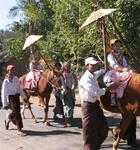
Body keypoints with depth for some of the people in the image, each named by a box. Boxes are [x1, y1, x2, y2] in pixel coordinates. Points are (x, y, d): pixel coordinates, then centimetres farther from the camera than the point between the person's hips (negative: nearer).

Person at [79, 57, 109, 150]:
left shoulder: (94, 75, 6)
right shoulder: (85, 79, -20)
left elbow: (102, 71, 30)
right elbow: (96, 92, -25)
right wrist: (108, 88, -18)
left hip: (95, 104, 9)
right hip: (88, 106, -9)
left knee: (103, 128, 14)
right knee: (90, 132, 3)